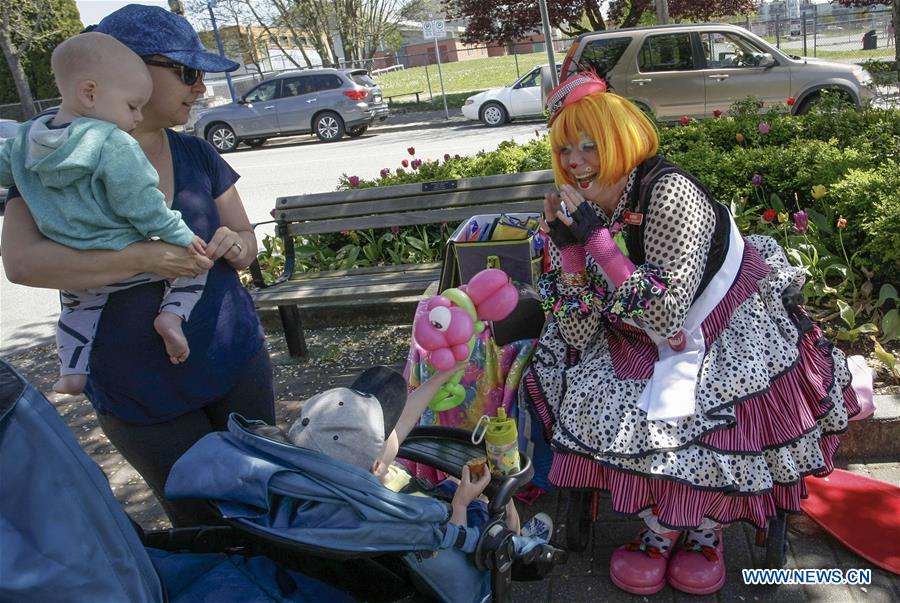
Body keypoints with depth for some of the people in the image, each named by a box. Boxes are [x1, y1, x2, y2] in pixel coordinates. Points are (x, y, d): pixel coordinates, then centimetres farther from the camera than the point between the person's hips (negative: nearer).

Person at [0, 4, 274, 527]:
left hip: (236, 362, 4)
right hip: (139, 395, -3)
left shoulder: (197, 156, 3)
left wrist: (237, 244, -14)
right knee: (206, 525, 9)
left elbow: (247, 239, 10)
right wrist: (143, 258, -31)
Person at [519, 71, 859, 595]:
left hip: (732, 338, -5)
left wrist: (597, 238, -32)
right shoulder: (586, 213, -7)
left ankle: (707, 533, 10)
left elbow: (665, 319, -31)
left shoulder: (670, 194, -25)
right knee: (593, 402, -13)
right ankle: (660, 531, 11)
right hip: (648, 348, 6)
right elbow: (579, 337, -10)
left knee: (705, 420, -26)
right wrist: (567, 247, -20)